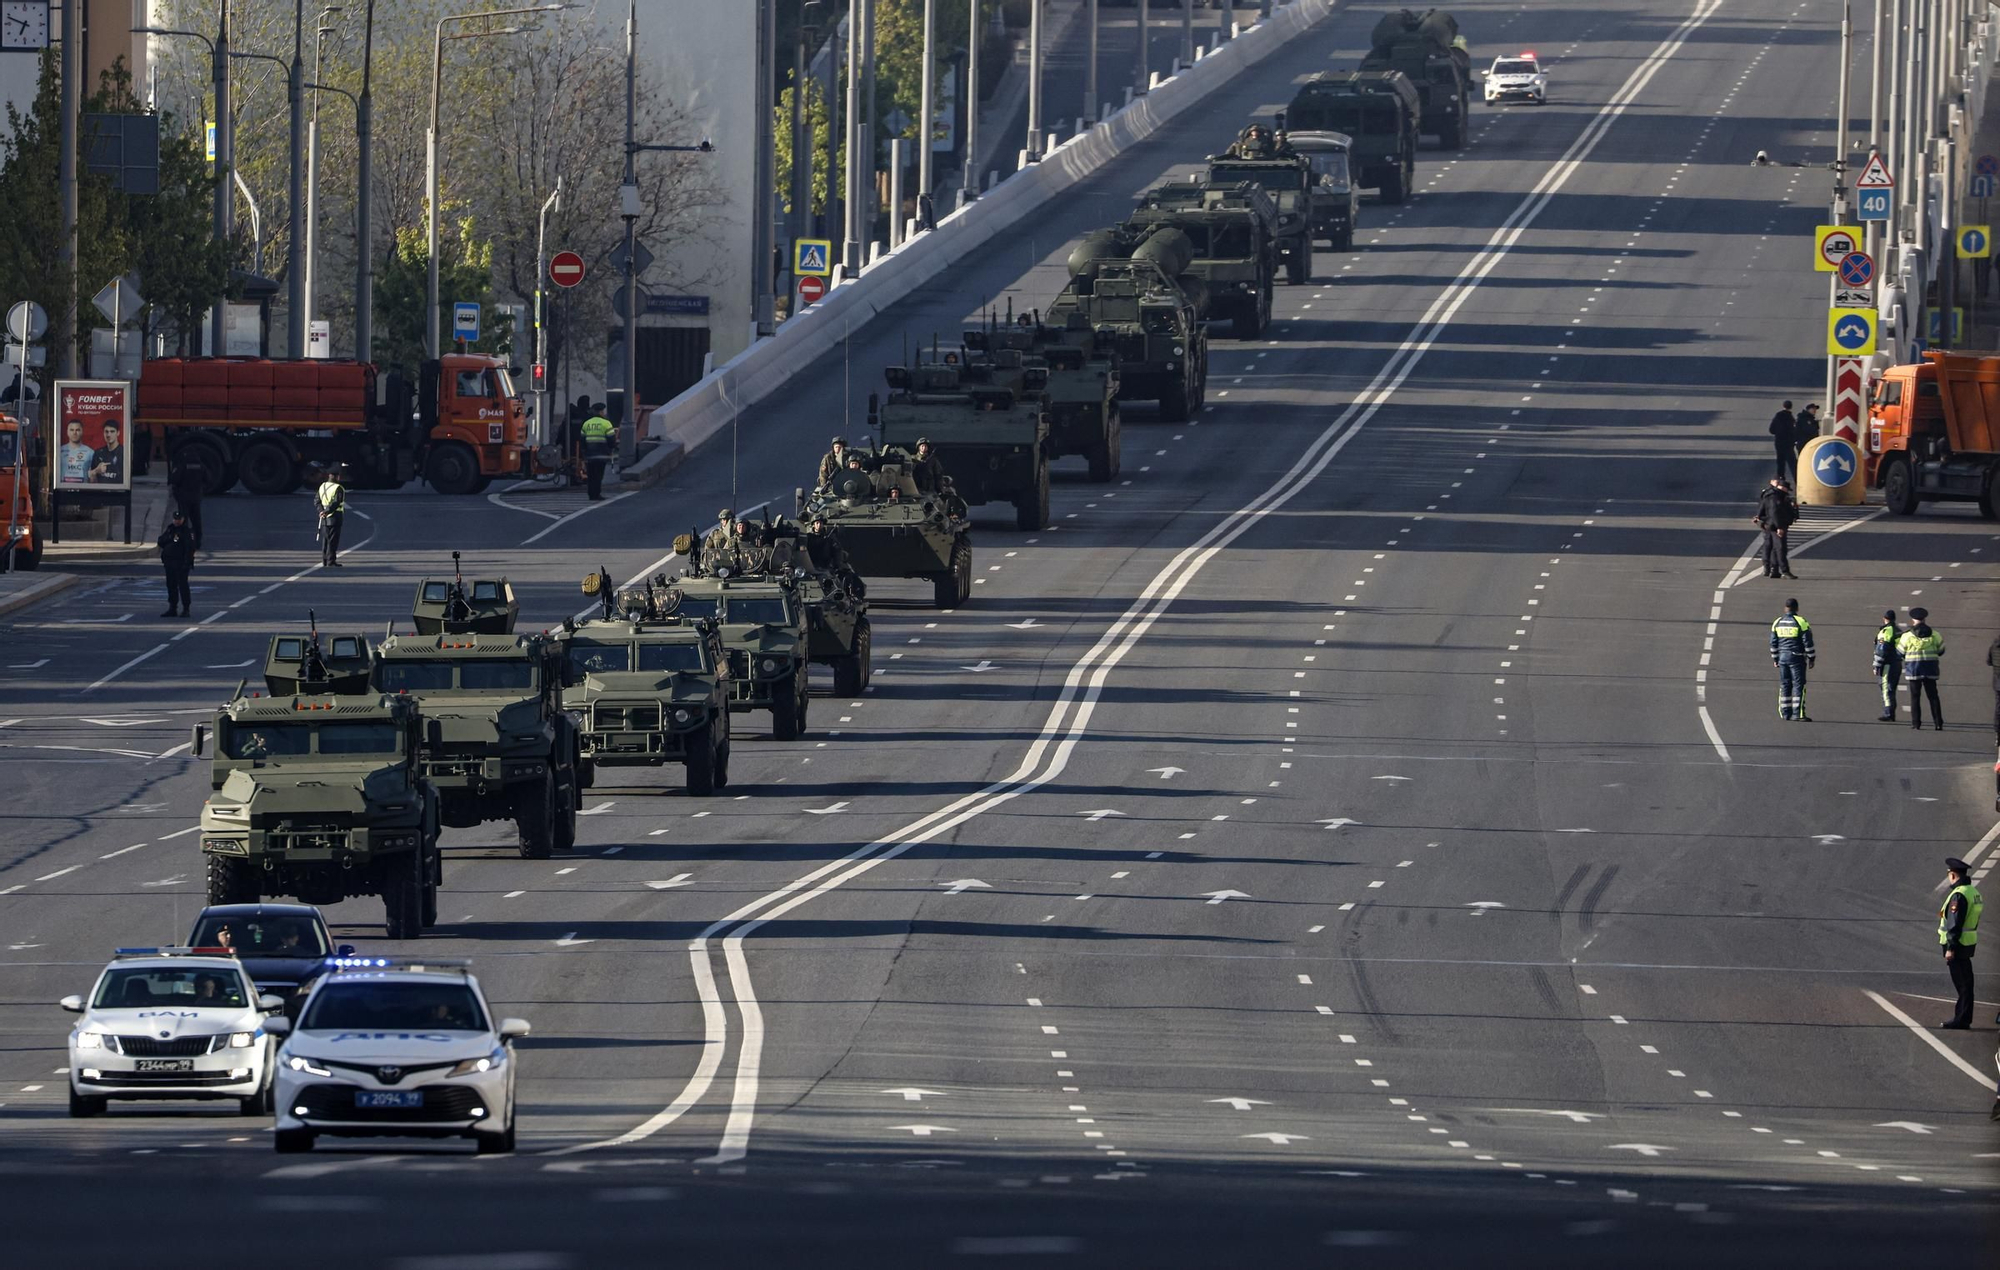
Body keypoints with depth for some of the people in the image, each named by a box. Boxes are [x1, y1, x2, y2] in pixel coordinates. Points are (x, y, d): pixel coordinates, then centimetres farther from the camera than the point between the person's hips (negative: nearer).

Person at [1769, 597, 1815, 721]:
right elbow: (1807, 642, -9)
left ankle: (1785, 713, 12)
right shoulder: (1801, 623, -8)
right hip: (1797, 659, -4)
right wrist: (1811, 658, -2)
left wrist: (1775, 659, 18)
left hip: (1782, 657, 4)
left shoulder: (1778, 623, 7)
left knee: (1785, 686, 10)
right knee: (1798, 685, -4)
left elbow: (1773, 643, 10)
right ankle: (1798, 714, -10)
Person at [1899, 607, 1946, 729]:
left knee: (1915, 696, 4)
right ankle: (1938, 723, -1)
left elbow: (1900, 651, 2)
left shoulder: (1908, 635, -5)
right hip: (1930, 669, 2)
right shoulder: (1934, 635, 1)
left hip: (1914, 669, -2)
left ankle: (1916, 722, -1)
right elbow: (1940, 650, 11)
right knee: (1933, 696, 5)